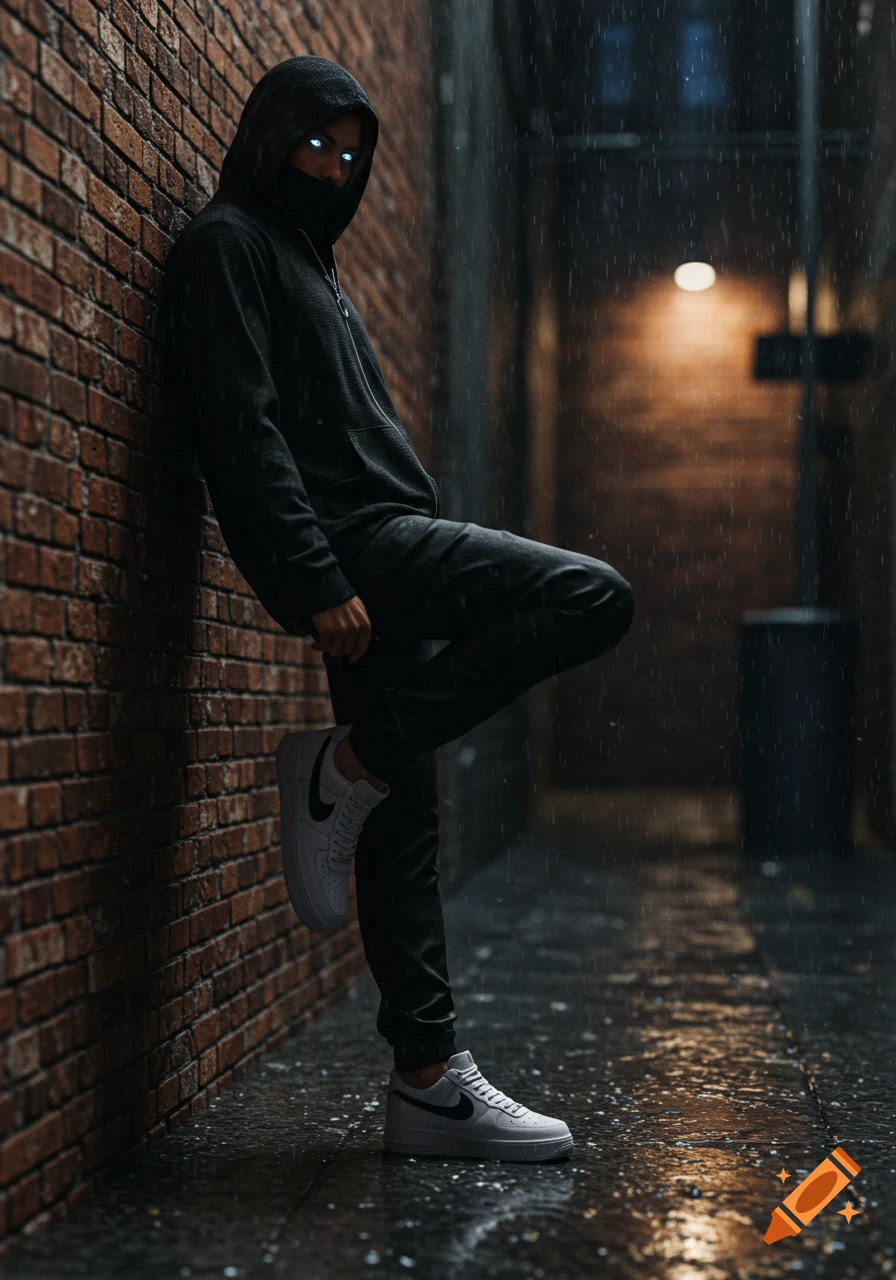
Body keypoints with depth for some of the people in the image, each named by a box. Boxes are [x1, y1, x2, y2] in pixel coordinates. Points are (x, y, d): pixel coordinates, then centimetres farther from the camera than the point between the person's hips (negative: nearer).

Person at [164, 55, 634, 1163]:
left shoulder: (308, 260, 29)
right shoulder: (228, 243, 0)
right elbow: (242, 427, -13)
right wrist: (317, 580, -21)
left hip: (383, 552, 9)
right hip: (350, 544, -9)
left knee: (404, 830, 5)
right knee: (592, 598, -21)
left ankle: (430, 1080, 9)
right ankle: (346, 767, -15)